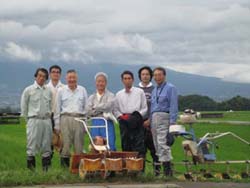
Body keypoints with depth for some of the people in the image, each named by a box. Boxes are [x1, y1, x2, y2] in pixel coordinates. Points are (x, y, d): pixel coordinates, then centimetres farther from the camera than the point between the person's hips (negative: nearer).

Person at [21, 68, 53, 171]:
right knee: (32, 145, -5)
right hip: (34, 120, -4)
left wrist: (49, 115, 10)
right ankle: (31, 169, -1)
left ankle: (46, 168, 13)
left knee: (46, 146, 6)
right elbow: (24, 106, 6)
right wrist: (28, 120, 7)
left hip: (46, 120, 4)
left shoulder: (49, 91, 9)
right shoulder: (28, 90, 0)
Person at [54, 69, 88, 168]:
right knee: (66, 143, -6)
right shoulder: (61, 91, 11)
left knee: (79, 143, -2)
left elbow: (86, 107, 14)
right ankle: (65, 162, 0)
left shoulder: (82, 90, 13)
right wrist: (57, 125, 4)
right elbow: (57, 109, 10)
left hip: (79, 118, 1)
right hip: (66, 118, -1)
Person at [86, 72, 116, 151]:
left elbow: (108, 106, -13)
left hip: (107, 123, -3)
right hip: (95, 123, 3)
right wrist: (102, 110, -7)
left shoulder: (110, 95, 5)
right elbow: (88, 111, 2)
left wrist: (95, 107, 0)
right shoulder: (92, 97, 15)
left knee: (110, 147, -8)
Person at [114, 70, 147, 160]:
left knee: (139, 148, -8)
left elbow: (144, 108, 6)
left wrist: (137, 116, -9)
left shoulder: (139, 92, 8)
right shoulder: (119, 94, 14)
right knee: (125, 147, 2)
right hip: (124, 123, 2)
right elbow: (115, 110, 12)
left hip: (137, 123, -2)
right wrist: (121, 116, -6)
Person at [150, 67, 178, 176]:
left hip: (164, 117, -8)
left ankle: (167, 170, -17)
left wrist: (172, 122, -17)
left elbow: (173, 106, -9)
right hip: (154, 118, 8)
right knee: (157, 145, 7)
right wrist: (151, 122, 18)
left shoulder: (170, 88, -3)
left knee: (162, 143, -17)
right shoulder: (154, 90, 21)